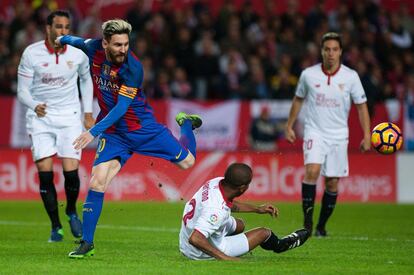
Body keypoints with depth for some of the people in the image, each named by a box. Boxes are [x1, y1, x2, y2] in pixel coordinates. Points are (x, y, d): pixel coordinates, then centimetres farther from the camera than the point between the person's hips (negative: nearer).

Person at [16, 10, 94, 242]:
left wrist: (88, 113, 14)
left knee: (71, 171, -11)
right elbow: (22, 90, -6)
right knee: (45, 172, -10)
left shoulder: (78, 54, -3)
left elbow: (86, 79, 16)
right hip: (41, 118, 0)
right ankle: (55, 226, 4)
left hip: (70, 117, 1)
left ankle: (72, 211, 19)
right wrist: (35, 106, -27)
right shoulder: (31, 54, -9)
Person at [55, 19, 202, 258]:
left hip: (143, 128, -2)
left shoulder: (133, 68, -26)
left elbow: (122, 107, -28)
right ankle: (87, 243, -4)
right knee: (97, 182, -14)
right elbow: (83, 43, 15)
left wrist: (94, 131, -35)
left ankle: (185, 122, 43)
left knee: (187, 162, 10)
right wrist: (65, 39, 32)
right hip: (114, 133, 3)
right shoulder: (94, 49, -12)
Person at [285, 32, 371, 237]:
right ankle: (307, 219, -16)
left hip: (338, 136, 1)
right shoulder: (308, 74, -3)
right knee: (312, 171, -23)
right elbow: (298, 99, 13)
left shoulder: (351, 76, -4)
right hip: (314, 132, -1)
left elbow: (361, 105, 3)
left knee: (332, 183, 3)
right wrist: (289, 126, 14)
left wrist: (366, 136, -3)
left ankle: (322, 225, 18)